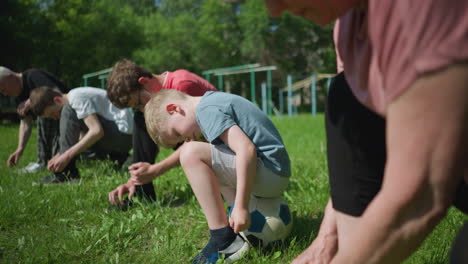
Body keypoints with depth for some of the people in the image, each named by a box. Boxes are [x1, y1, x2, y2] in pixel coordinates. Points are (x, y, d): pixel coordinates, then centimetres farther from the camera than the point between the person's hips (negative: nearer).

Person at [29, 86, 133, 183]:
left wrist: (67, 155, -21)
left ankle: (66, 173, -13)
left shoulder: (76, 98, -13)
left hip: (123, 132, -10)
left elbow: (97, 131, -23)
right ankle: (120, 158, 20)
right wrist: (61, 155, 2)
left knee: (68, 112, -13)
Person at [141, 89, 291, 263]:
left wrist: (241, 207, -23)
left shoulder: (207, 110, -12)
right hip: (276, 175, 10)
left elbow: (246, 148, -24)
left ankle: (225, 240, -14)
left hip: (269, 171, -10)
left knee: (191, 154, -16)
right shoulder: (212, 100, 17)